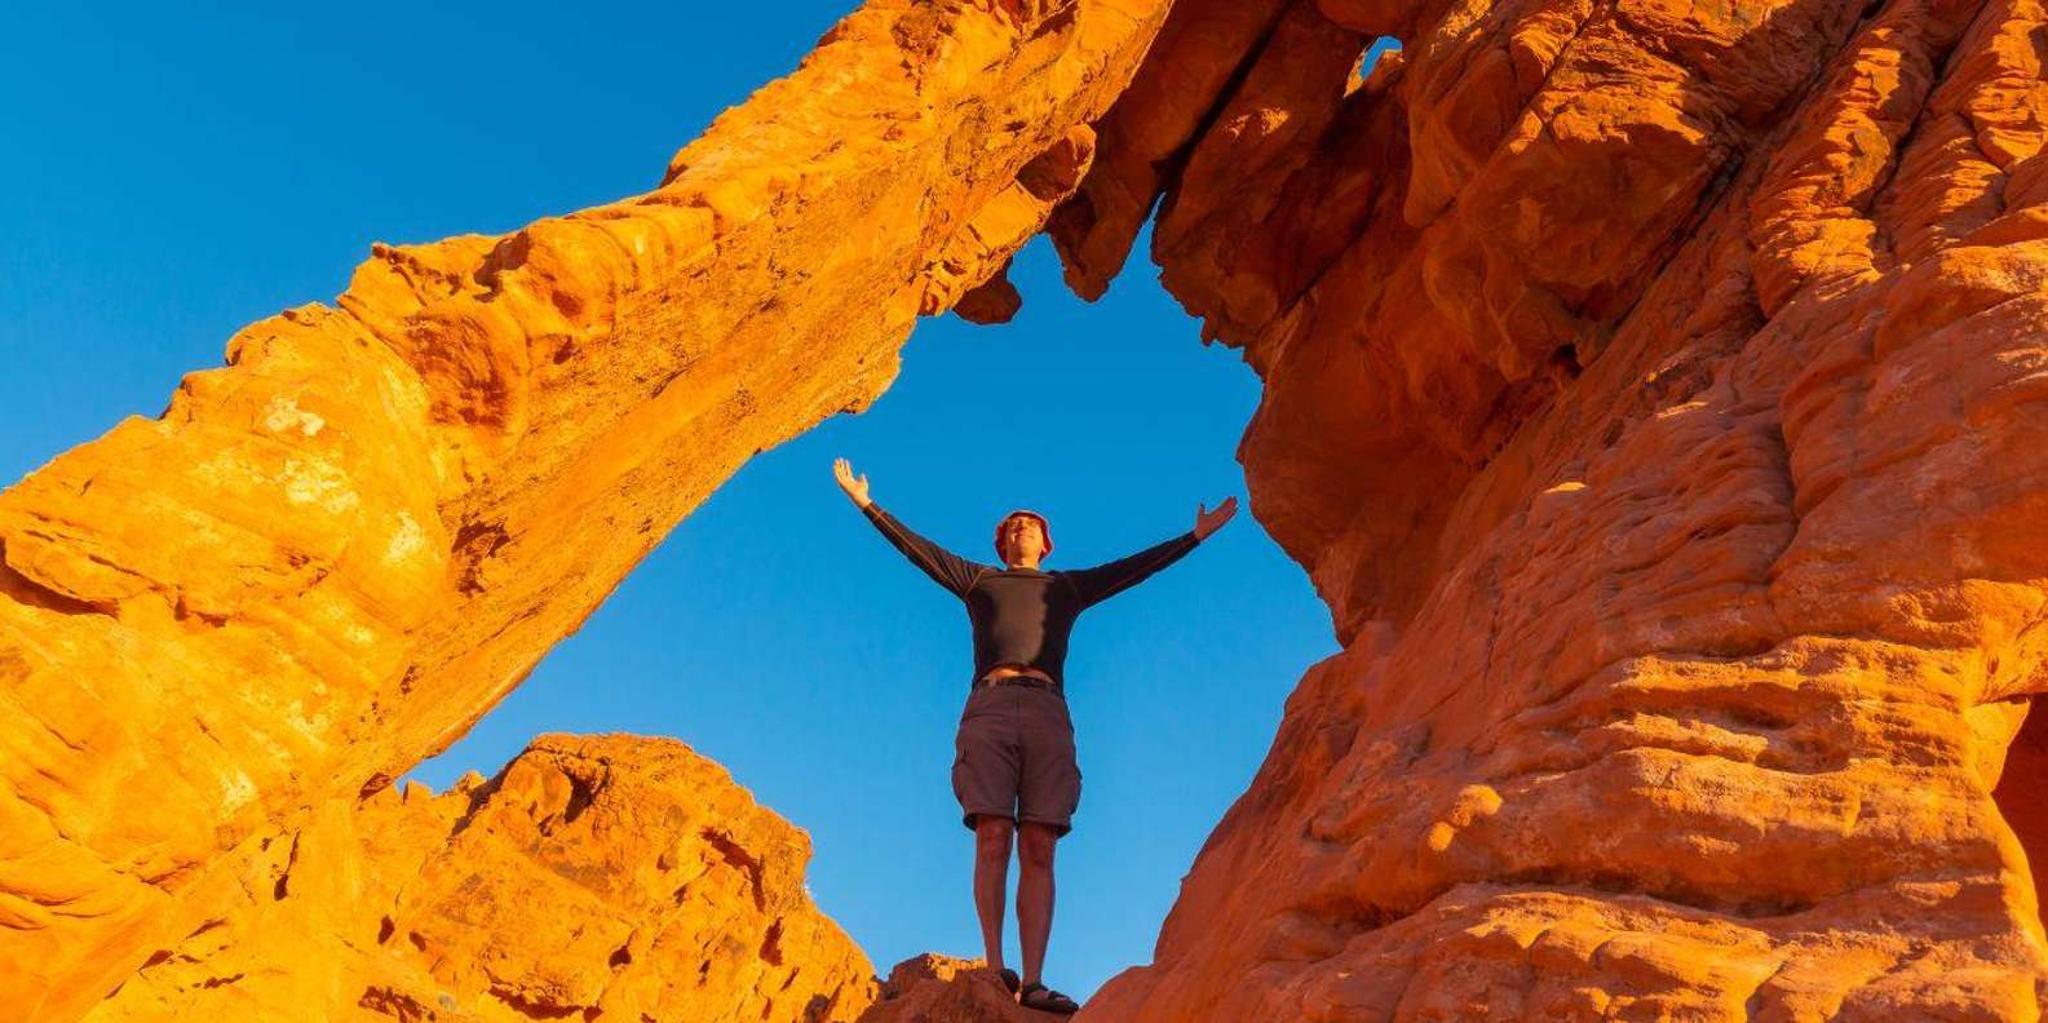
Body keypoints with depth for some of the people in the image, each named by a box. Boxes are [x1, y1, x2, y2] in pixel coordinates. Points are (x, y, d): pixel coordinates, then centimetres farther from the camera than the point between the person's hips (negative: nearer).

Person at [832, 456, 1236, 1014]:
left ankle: (1032, 981, -16)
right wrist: (867, 503, 23)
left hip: (1048, 713, 0)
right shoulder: (978, 579, 28)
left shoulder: (1069, 585, 29)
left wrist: (1197, 534, 27)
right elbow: (915, 545, 26)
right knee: (992, 839, -13)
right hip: (989, 707, 0)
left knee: (1038, 850, -9)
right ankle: (995, 966, -11)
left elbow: (1136, 566, 28)